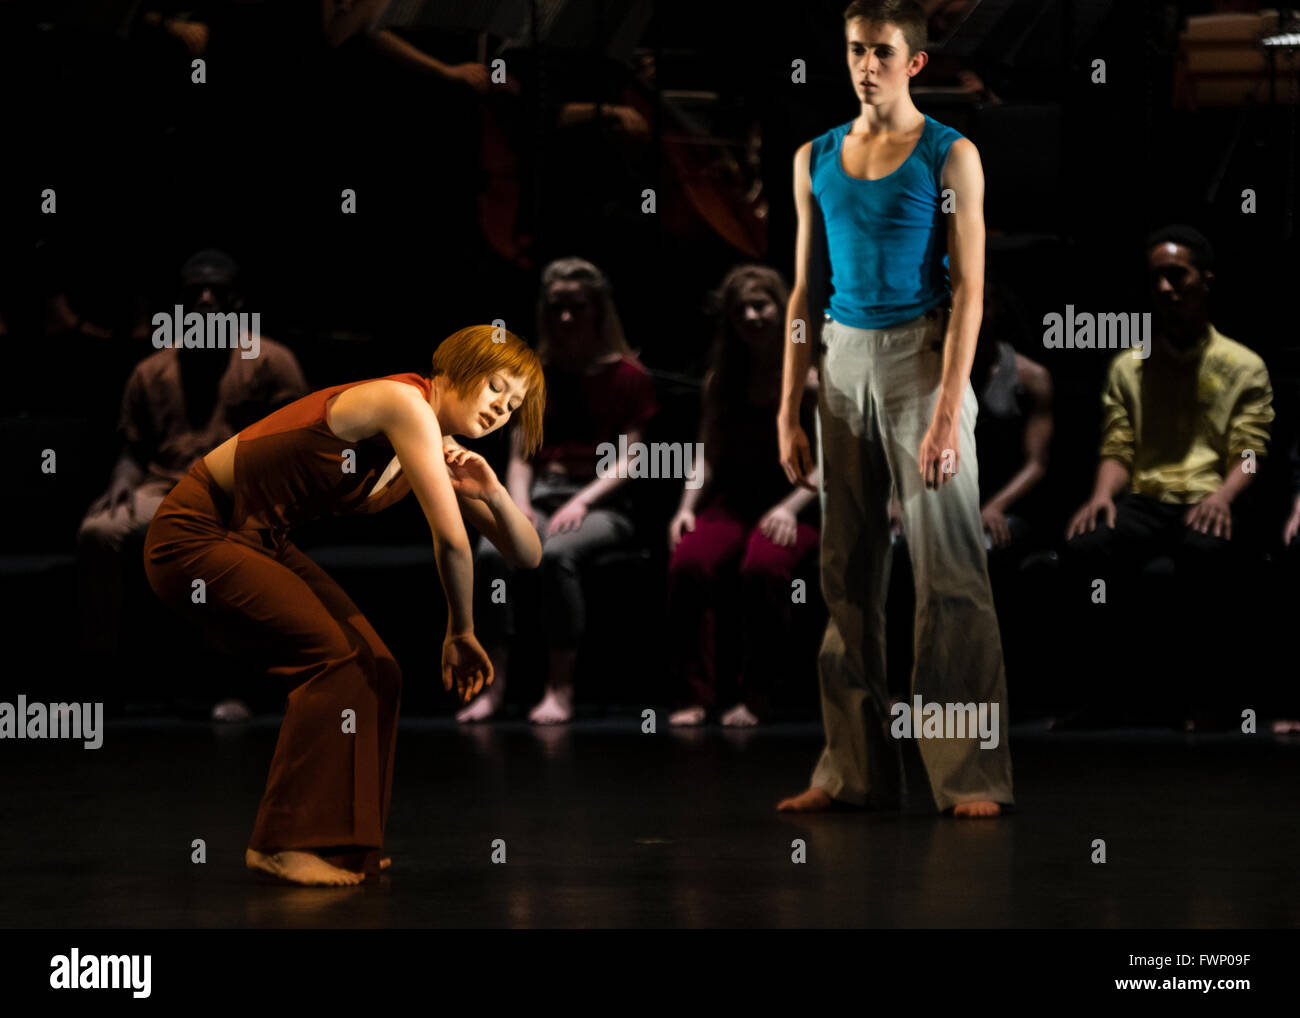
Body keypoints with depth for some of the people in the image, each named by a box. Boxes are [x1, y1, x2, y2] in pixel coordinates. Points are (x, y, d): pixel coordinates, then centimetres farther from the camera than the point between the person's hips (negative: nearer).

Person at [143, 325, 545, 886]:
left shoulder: (441, 454, 7)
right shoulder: (405, 403, -20)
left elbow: (527, 554, 7)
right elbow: (451, 539, -26)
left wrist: (493, 493, -12)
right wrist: (461, 633, -14)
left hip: (260, 544, 9)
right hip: (195, 538, -9)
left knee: (375, 671, 2)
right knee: (334, 660, -17)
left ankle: (346, 846, 7)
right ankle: (282, 843, -11)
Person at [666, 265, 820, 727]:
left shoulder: (810, 380, 0)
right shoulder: (721, 381, 15)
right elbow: (708, 455, 14)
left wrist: (790, 507, -18)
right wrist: (687, 506, -2)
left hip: (796, 503, -4)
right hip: (733, 500, 4)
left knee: (762, 568, -37)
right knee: (687, 564, -29)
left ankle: (752, 697, -24)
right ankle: (696, 697, -24)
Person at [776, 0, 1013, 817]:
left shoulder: (950, 158, -4)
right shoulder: (816, 159, 11)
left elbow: (968, 290, -9)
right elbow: (804, 289, 14)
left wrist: (947, 413, -16)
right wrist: (790, 411, 9)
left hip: (922, 357, -5)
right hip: (842, 360, 5)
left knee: (948, 572, -7)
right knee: (848, 573, 6)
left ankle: (973, 778, -6)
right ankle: (855, 771, 12)